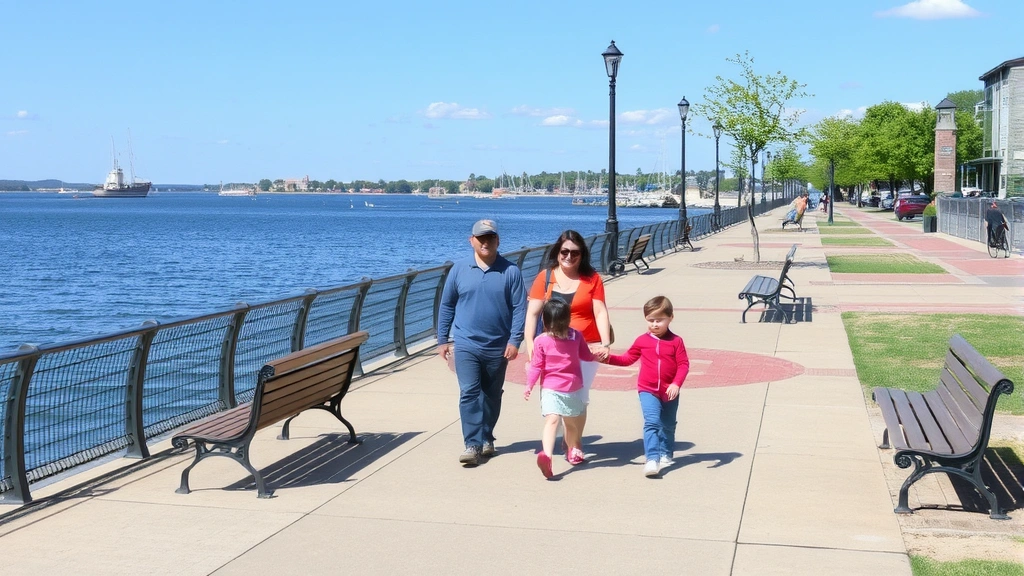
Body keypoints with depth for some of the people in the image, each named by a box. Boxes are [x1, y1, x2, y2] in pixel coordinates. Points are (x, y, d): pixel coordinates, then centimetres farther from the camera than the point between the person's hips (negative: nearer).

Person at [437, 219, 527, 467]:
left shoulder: (510, 271, -4)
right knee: (469, 393, -10)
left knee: (491, 395, 13)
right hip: (466, 345, 0)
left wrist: (515, 340, -12)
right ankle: (473, 445, -9)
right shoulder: (459, 269, 0)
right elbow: (447, 305, 7)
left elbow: (519, 308, -5)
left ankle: (486, 439, 29)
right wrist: (442, 339, 6)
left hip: (498, 347, 0)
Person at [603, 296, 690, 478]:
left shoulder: (676, 341, -5)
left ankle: (666, 454, 35)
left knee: (668, 425, 16)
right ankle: (652, 459, -21)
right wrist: (609, 358, -5)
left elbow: (684, 364, -8)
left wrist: (676, 384, -20)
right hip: (648, 390, 0)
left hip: (670, 392, 1)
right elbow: (628, 358, 9)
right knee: (651, 422, -15)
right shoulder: (642, 341, 1)